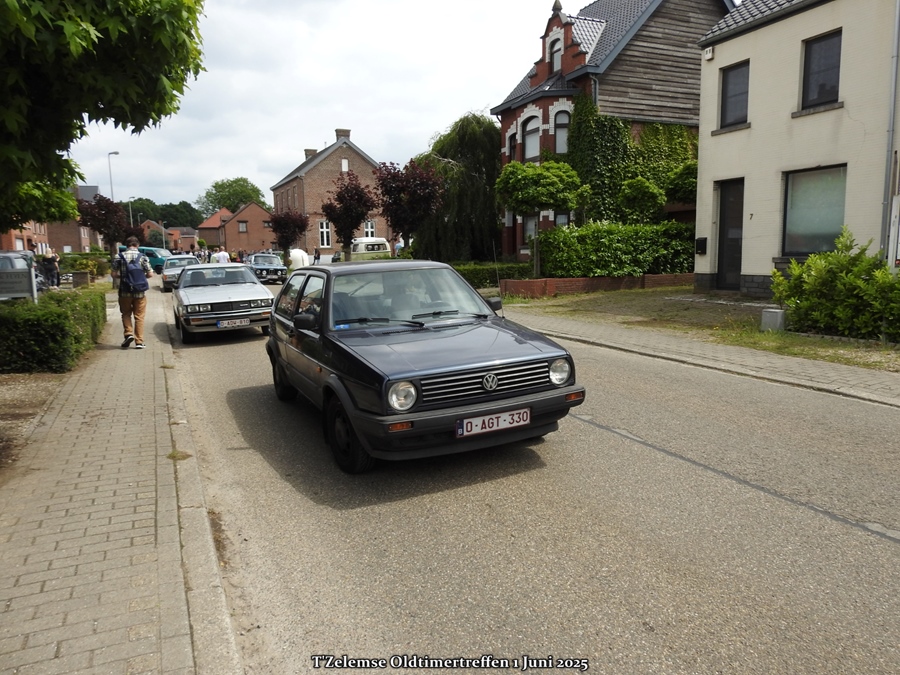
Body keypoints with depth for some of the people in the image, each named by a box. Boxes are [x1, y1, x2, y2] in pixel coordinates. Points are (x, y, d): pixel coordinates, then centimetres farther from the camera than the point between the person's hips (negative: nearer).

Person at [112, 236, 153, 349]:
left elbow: (114, 274, -2)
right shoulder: (143, 257, -3)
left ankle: (129, 333, 0)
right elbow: (150, 274, -5)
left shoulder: (119, 256, -2)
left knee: (126, 314, 18)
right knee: (139, 316, 6)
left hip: (125, 291, 0)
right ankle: (139, 341, 6)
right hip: (140, 292, 0)